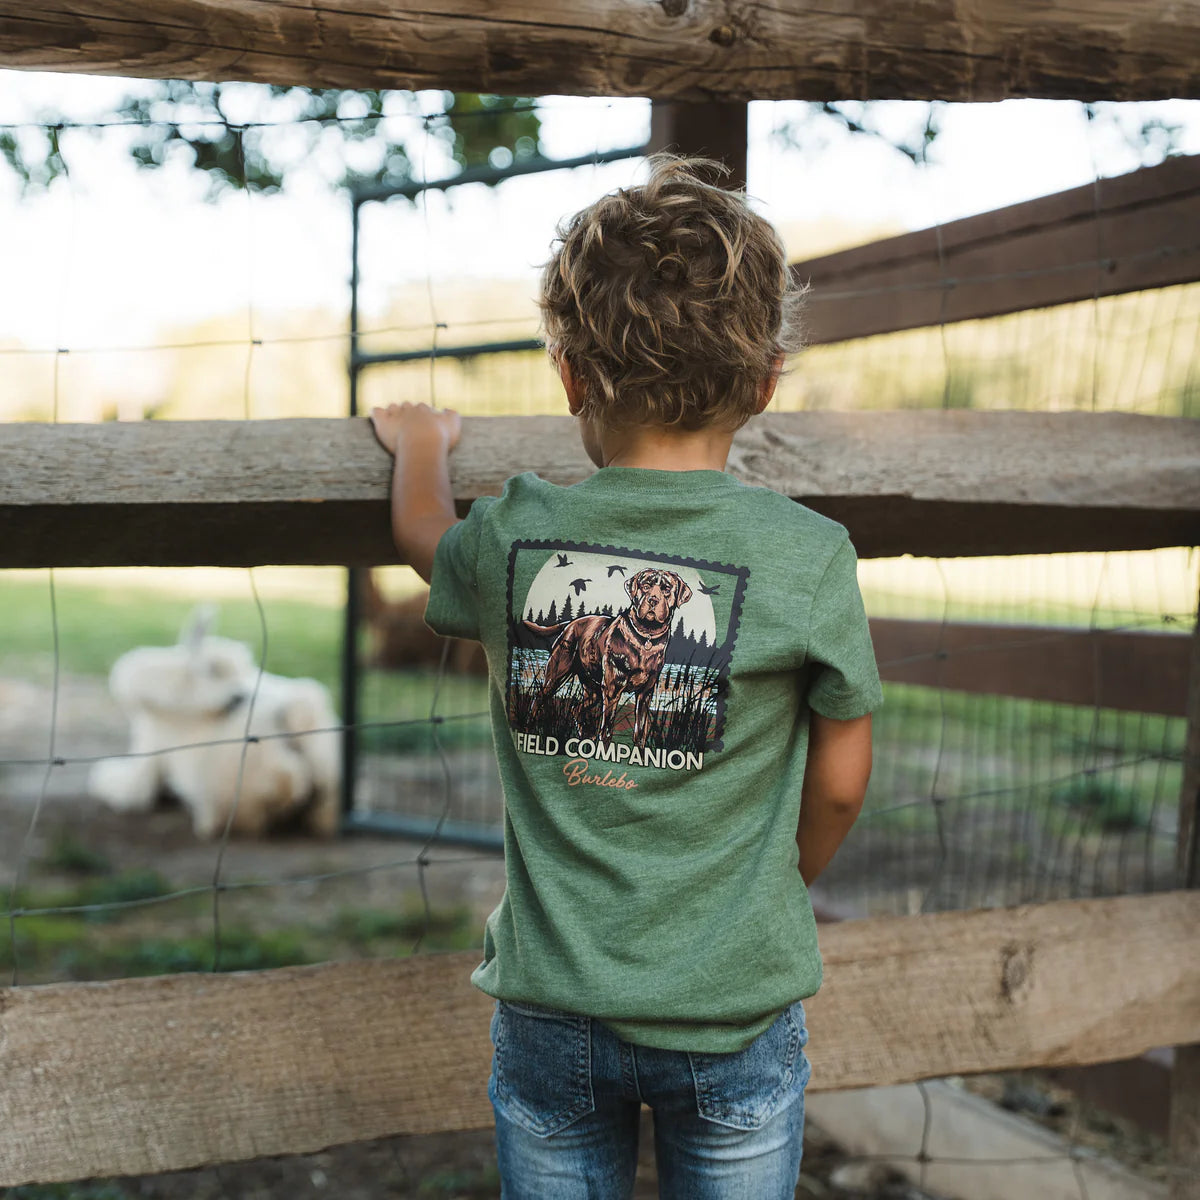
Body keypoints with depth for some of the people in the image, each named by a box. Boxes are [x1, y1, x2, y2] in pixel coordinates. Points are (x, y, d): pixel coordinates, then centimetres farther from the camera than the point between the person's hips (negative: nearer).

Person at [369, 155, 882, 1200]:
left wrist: (422, 445, 37)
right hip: (737, 1011, -1)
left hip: (551, 1008, 2)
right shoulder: (808, 557, -13)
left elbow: (424, 537, 17)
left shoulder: (511, 539, -8)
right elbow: (840, 784, -2)